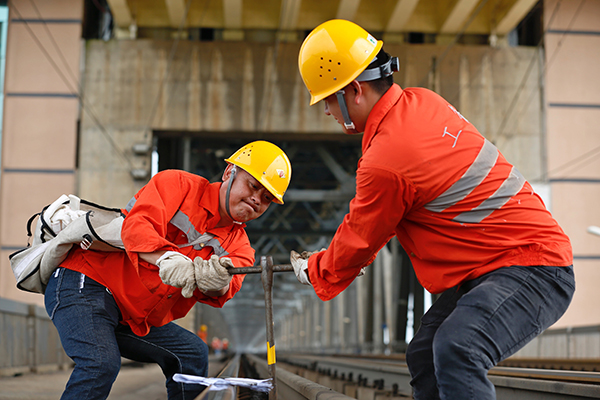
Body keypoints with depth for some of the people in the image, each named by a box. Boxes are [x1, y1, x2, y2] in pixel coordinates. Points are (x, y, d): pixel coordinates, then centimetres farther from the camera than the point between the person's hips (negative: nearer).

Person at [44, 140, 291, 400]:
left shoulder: (238, 244, 8)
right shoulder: (179, 184, -6)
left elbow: (227, 287, -15)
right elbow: (136, 225, -24)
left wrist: (217, 283, -40)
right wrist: (167, 258, -44)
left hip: (135, 319, 7)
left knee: (193, 354, 7)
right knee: (102, 363, -28)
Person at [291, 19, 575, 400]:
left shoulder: (386, 161, -24)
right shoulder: (421, 101, 4)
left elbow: (360, 244, -5)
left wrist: (313, 270, 15)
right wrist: (331, 256, 21)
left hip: (532, 272, -11)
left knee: (456, 350, -33)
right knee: (424, 355, 13)